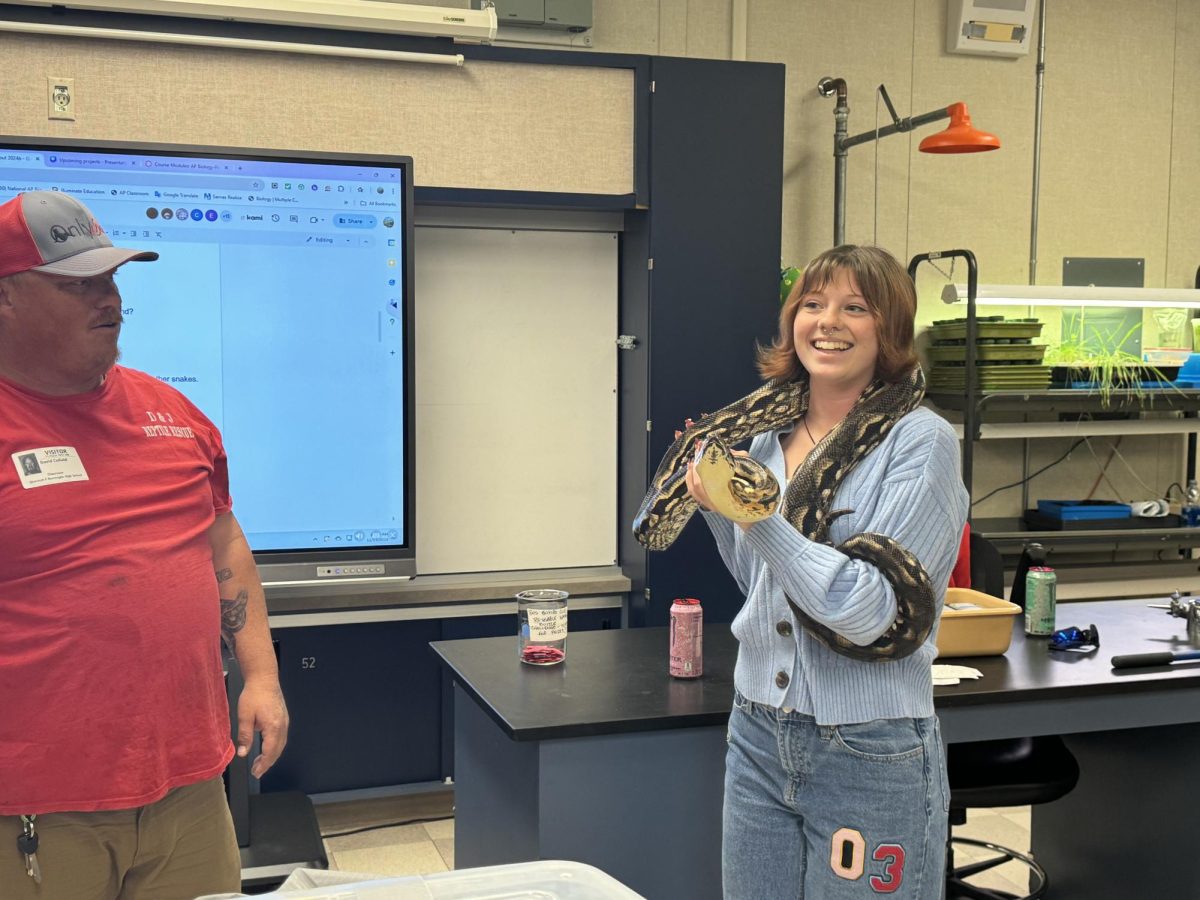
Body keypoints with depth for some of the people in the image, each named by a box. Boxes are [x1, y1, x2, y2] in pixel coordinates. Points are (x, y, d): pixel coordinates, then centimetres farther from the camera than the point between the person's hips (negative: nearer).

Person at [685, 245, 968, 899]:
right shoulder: (768, 437, 6)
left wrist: (756, 513, -26)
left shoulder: (921, 441, -12)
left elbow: (866, 610, -22)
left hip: (869, 756, -6)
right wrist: (715, 508, 6)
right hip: (759, 738, 6)